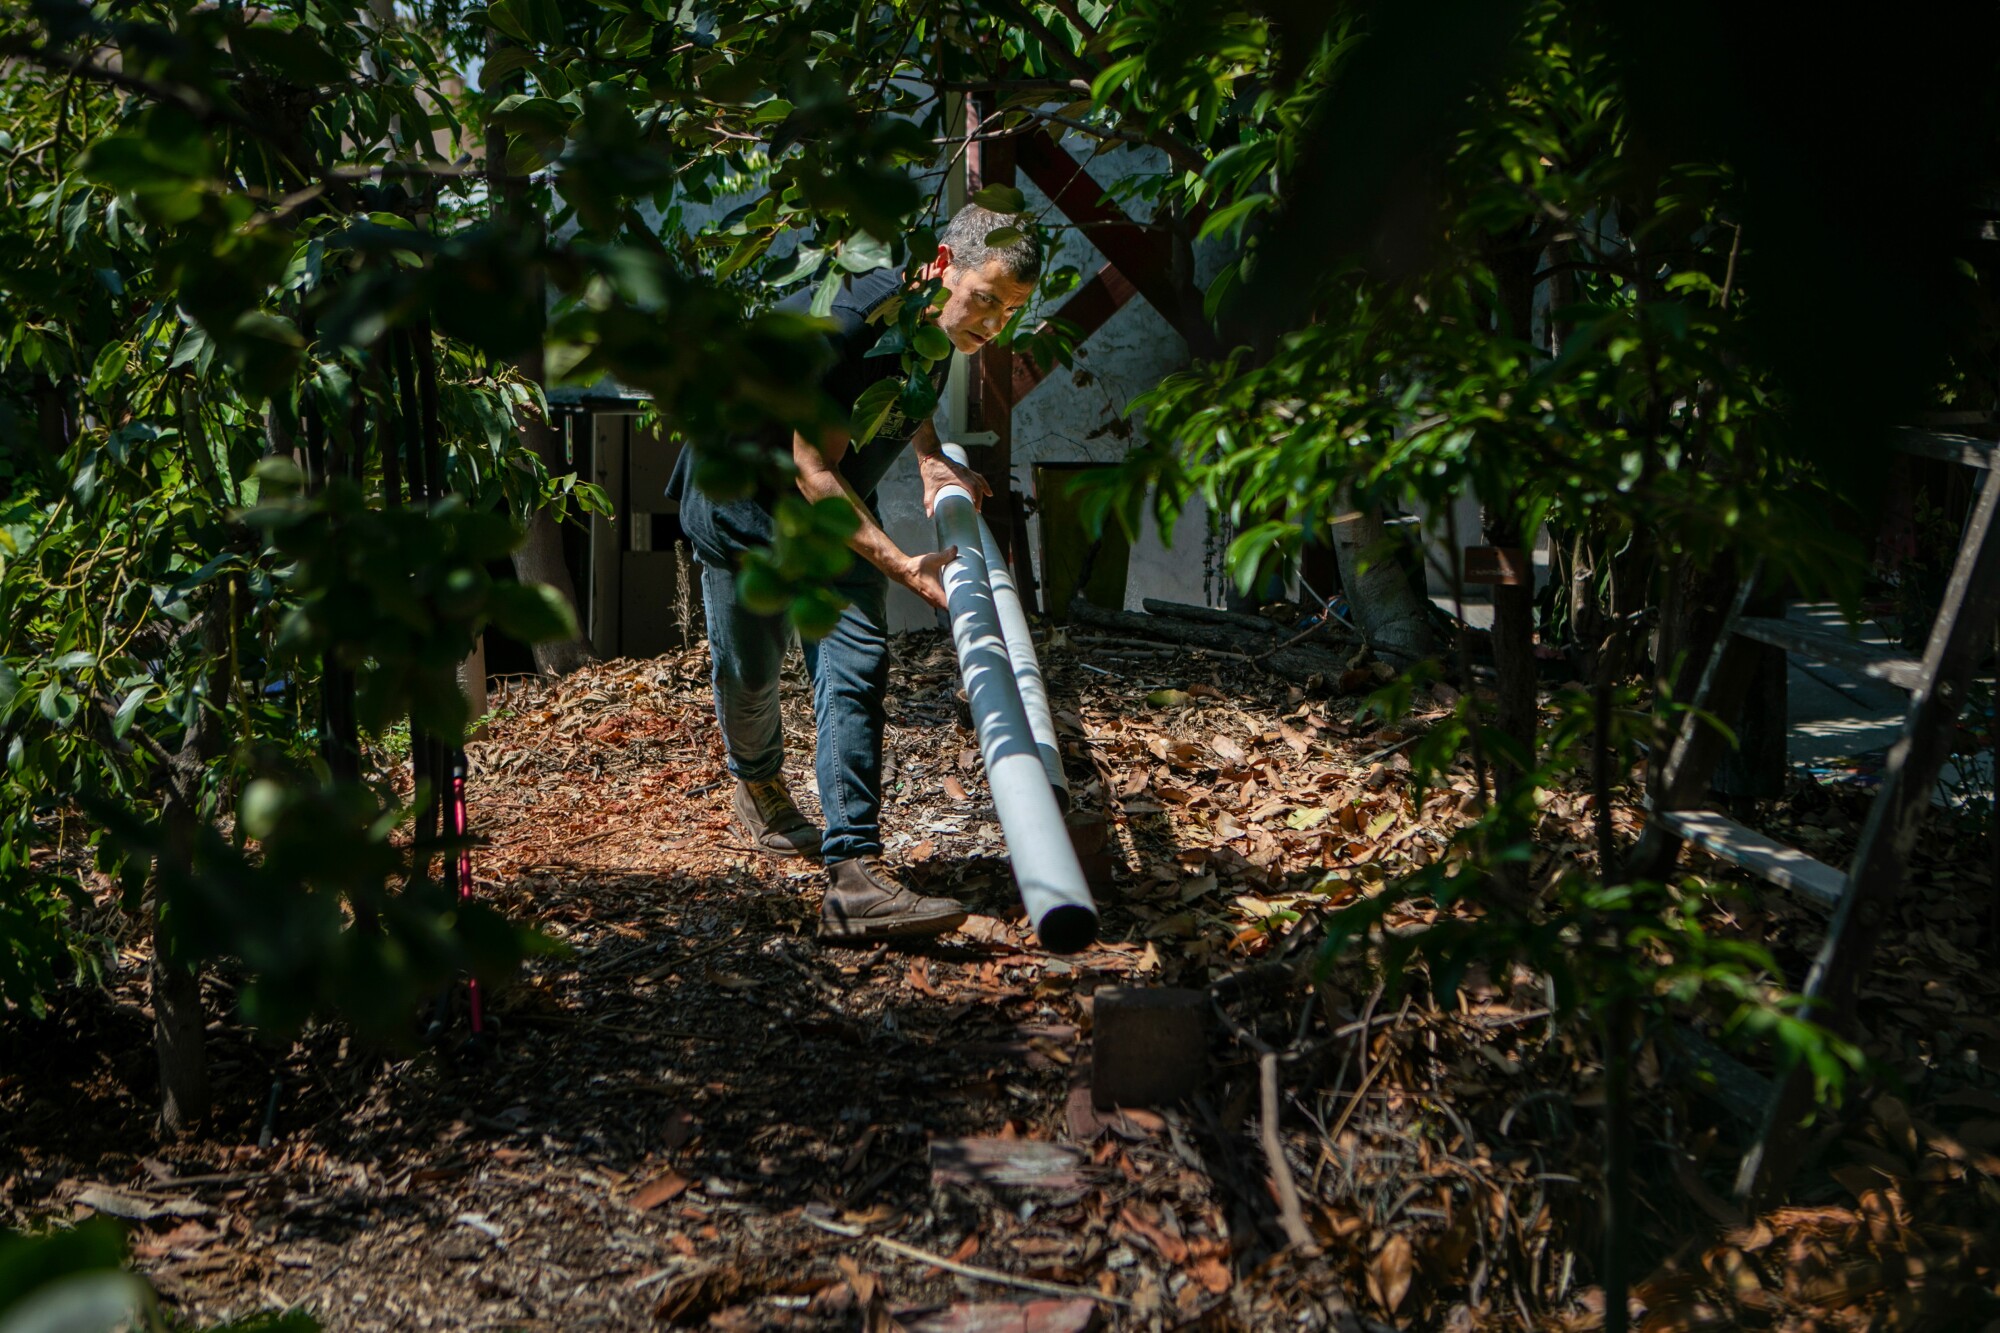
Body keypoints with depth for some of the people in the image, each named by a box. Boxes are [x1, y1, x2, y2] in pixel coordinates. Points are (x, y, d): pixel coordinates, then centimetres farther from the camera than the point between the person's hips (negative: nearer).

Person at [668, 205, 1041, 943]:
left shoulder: (941, 328, -9)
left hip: (837, 512, 5)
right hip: (742, 501, -5)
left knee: (856, 671, -13)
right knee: (749, 671, 10)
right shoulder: (845, 319, -33)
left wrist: (932, 462, -7)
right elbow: (813, 471, -32)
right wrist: (903, 566, -39)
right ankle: (757, 784, 45)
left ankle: (854, 876, -21)